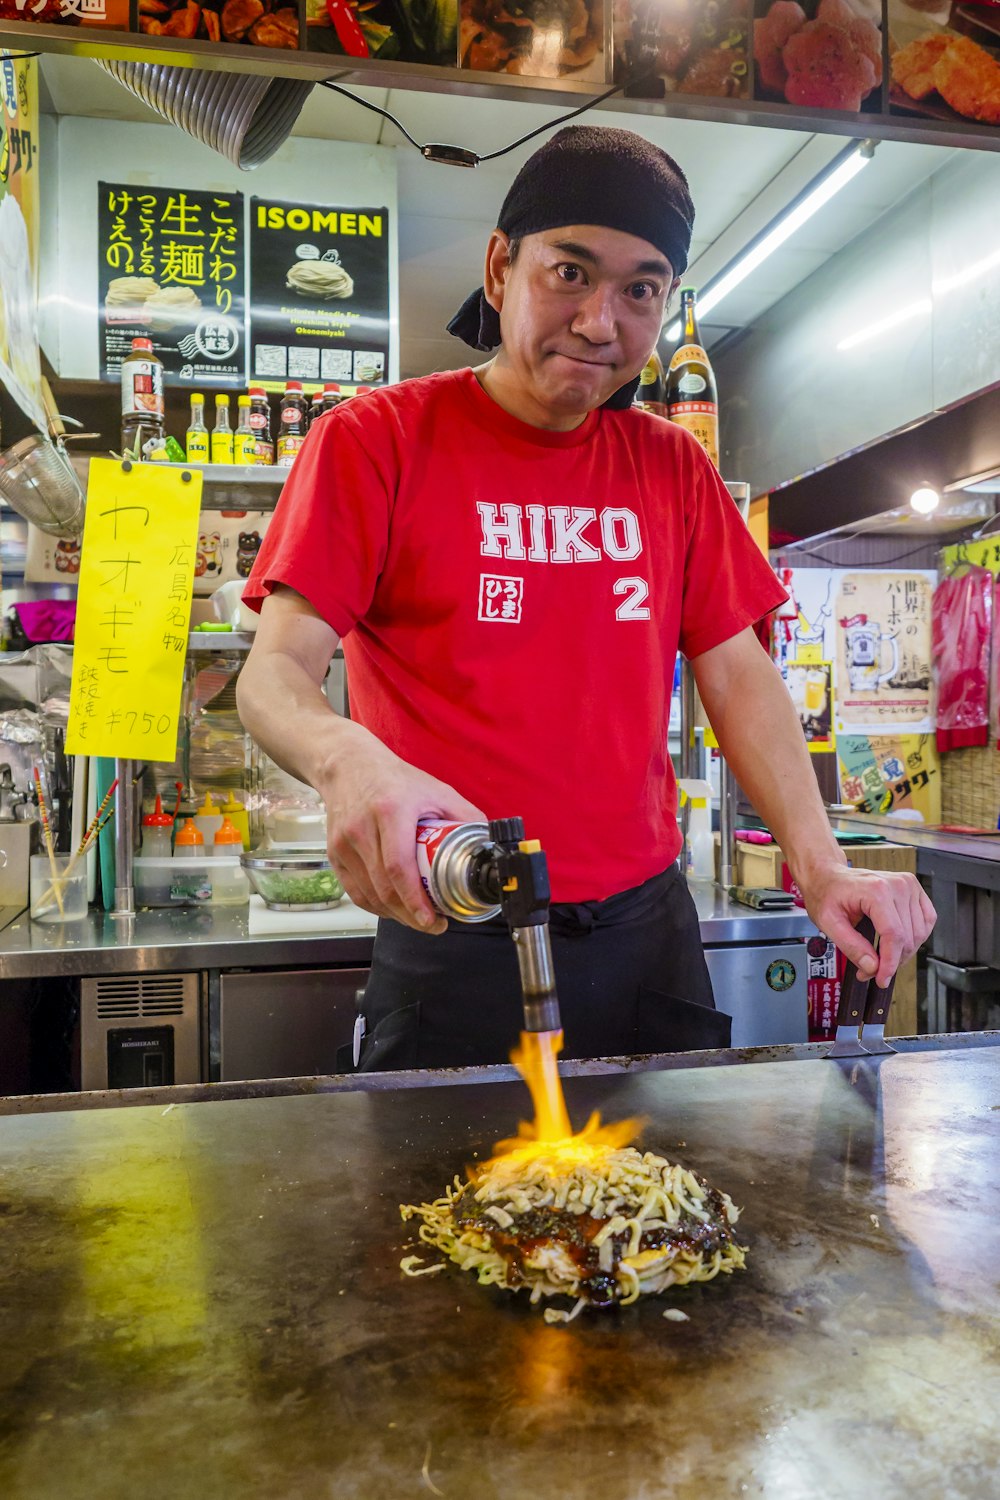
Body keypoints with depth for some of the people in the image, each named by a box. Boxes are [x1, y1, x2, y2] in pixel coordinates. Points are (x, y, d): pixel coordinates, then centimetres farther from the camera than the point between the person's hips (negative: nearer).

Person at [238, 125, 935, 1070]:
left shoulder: (674, 468, 9)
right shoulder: (373, 442, -4)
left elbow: (738, 676, 7)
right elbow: (274, 674, -12)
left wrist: (820, 863, -8)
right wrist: (347, 760, -35)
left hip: (648, 931, 5)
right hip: (456, 945, -4)